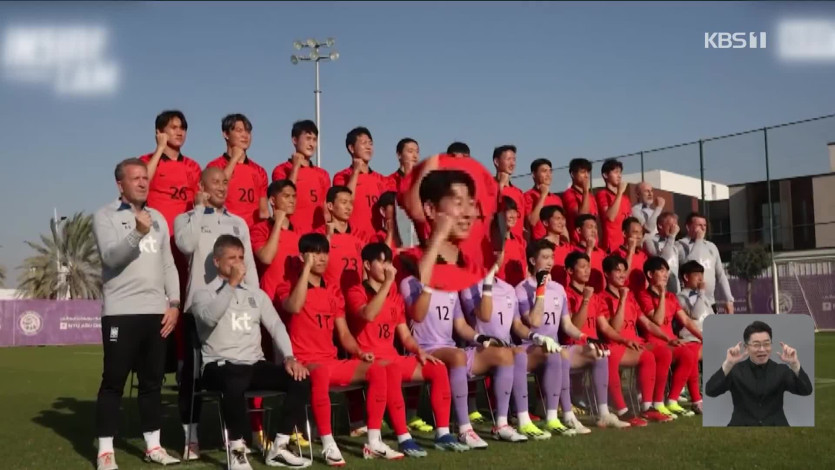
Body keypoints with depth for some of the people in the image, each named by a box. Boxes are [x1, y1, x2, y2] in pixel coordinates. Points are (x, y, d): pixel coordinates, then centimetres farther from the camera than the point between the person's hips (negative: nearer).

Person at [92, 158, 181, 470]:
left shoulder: (158, 218, 16)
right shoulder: (105, 216, 1)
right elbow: (111, 256, -15)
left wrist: (174, 303, 5)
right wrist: (138, 232, -30)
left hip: (157, 312, 5)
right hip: (120, 312, -5)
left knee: (152, 381, 9)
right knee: (113, 382, -3)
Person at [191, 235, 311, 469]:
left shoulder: (257, 293, 17)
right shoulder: (203, 293, 3)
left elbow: (276, 326, 9)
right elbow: (210, 317, -20)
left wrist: (289, 357, -8)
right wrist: (232, 284, -19)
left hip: (255, 365, 5)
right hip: (220, 366, -5)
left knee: (300, 379, -18)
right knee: (235, 383, -40)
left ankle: (278, 447, -10)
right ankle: (237, 450, -22)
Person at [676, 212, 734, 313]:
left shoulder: (711, 246, 14)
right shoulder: (681, 245, -6)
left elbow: (721, 275, 17)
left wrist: (728, 299, 10)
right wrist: (698, 240, -14)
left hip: (710, 303, 7)